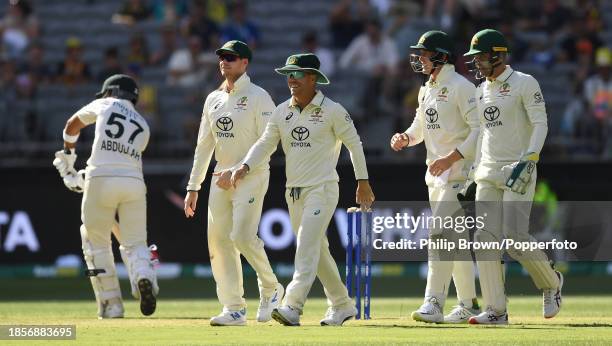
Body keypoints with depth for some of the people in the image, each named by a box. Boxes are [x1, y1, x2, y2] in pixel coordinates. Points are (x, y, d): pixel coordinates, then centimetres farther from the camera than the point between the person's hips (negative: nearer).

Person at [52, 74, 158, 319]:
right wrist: (83, 181, 32)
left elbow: (72, 125, 29)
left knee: (96, 243, 11)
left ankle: (111, 305, 6)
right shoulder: (143, 127, 22)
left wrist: (67, 156, 45)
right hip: (134, 182, 3)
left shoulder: (105, 105, 15)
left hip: (101, 180, -3)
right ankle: (144, 275, -23)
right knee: (134, 243, 10)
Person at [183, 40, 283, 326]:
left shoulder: (258, 97, -6)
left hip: (251, 175, -7)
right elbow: (204, 146, 17)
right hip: (221, 179, 7)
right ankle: (234, 310, 3)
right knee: (218, 240, -1)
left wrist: (236, 172, -19)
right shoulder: (213, 99, 14)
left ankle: (270, 288, 5)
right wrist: (193, 187, 14)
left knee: (242, 236, -19)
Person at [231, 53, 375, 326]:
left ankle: (292, 307, -25)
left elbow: (353, 143, 0)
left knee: (307, 248, -17)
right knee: (317, 251, 12)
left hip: (322, 189, -7)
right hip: (293, 192, 7)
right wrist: (245, 167, -11)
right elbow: (265, 144, 6)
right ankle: (342, 306, 23)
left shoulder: (332, 111, -7)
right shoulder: (281, 111, 8)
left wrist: (363, 181, 1)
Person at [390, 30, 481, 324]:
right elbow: (420, 126, 25)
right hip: (435, 174, 9)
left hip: (458, 171, -9)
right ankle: (468, 304, 20)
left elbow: (480, 129, -18)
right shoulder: (426, 90, 16)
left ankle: (434, 304, -21)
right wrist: (405, 138, 2)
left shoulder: (461, 87, -12)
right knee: (455, 238, 13)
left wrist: (451, 157, -24)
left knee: (440, 233, -18)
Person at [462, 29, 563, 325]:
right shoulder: (481, 90, 16)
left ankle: (551, 282, 12)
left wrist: (528, 159, -23)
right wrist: (475, 167, 17)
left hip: (518, 170, -7)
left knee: (515, 238, -15)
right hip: (487, 172, 7)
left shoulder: (524, 84, -6)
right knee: (485, 238, -4)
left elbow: (540, 124, -11)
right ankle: (496, 310, -3)